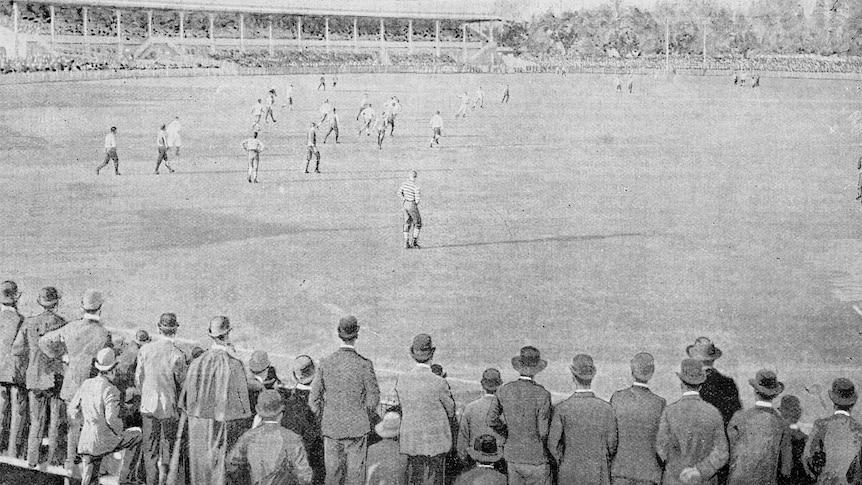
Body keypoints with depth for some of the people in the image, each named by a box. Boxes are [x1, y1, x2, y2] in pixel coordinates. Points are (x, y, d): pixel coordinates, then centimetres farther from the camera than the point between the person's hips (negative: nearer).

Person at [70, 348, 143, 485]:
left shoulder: (86, 384, 5)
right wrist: (120, 433, -5)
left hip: (85, 442, 6)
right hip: (106, 441, -6)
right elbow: (112, 418, -24)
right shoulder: (110, 390, -16)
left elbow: (73, 411, 12)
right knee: (137, 436, 19)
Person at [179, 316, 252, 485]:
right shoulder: (233, 365, -15)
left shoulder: (197, 362, -1)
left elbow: (185, 398, 5)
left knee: (201, 464, 15)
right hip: (223, 425, -5)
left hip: (198, 426, 5)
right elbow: (241, 396, -13)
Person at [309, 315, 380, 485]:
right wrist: (370, 418, 11)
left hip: (331, 428, 3)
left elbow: (314, 398, -1)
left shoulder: (325, 363, -6)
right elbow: (373, 397, -8)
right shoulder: (364, 364, -14)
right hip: (357, 427, -3)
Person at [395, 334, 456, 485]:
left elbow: (402, 406, 6)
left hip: (410, 440, 4)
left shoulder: (401, 380, -7)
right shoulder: (439, 383, -18)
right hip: (435, 440, -4)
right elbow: (451, 410, -3)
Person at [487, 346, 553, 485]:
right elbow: (544, 432, -14)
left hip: (512, 456, 4)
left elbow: (492, 420, 3)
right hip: (536, 458, -4)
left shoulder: (505, 390, -4)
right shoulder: (542, 395, -17)